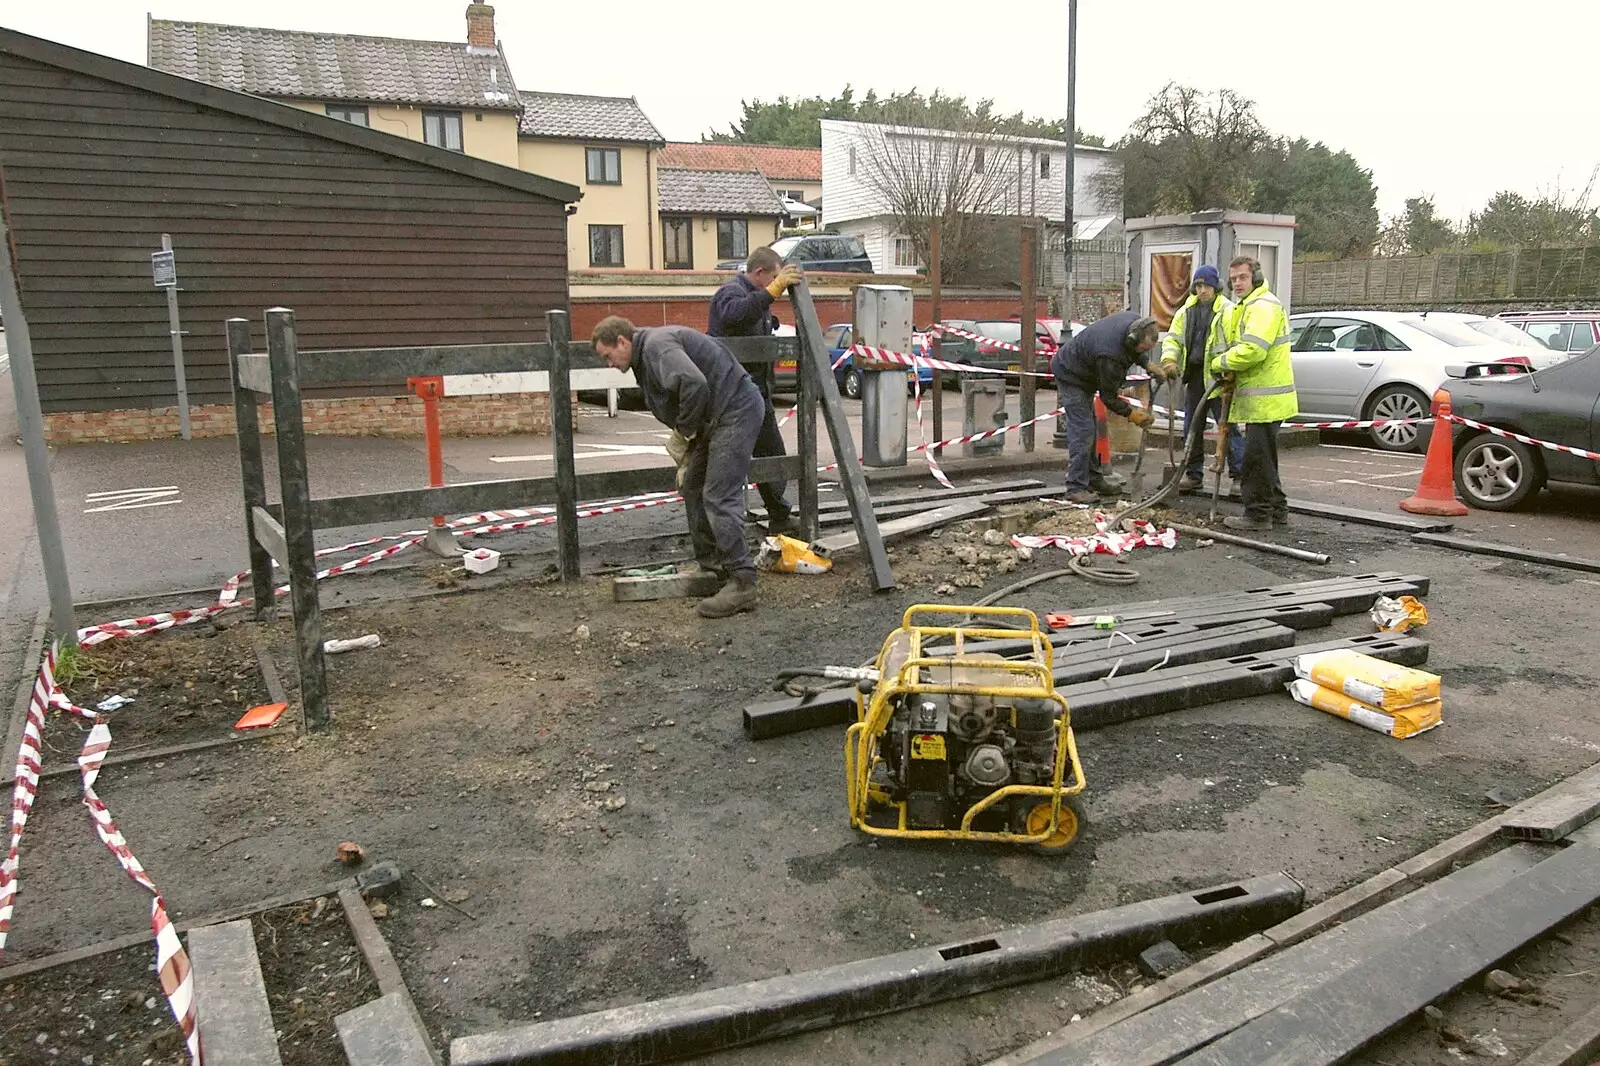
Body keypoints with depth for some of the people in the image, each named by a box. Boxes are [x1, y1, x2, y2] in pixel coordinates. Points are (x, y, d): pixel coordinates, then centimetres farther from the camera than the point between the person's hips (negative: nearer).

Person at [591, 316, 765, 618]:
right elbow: (673, 408, 24)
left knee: (720, 497, -15)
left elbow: (694, 384, -31)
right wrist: (685, 456, 20)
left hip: (736, 409, -11)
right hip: (716, 418, 11)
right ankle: (709, 565, 26)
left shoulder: (656, 345, -15)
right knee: (693, 488, 17)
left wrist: (685, 429, -16)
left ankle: (741, 584, -13)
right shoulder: (646, 355, 19)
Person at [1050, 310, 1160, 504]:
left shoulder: (1135, 320, -14)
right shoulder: (1110, 355, -38)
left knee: (1089, 429, 15)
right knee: (1082, 431, -15)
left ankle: (1094, 478, 24)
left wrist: (1147, 365, -1)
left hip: (1084, 375, 10)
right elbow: (1108, 396, -25)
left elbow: (1134, 353, 12)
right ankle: (1076, 487, -13)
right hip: (1070, 376, -10)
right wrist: (1130, 413, -19)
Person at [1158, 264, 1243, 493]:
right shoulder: (1186, 311, 13)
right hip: (1194, 376, 6)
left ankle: (1240, 474, -2)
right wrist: (1169, 359, -7)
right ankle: (1193, 474, 22)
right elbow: (1173, 338, 12)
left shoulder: (1228, 311, -6)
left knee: (1228, 426, -7)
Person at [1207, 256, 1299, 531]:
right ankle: (1277, 510, 27)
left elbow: (1252, 350, -25)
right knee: (1264, 457, 18)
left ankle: (1258, 515, 0)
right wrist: (1232, 371, 4)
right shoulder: (1247, 307, 21)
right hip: (1259, 397, 11)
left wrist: (1219, 363, -11)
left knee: (1256, 458, -7)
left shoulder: (1263, 305, -15)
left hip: (1265, 398, -11)